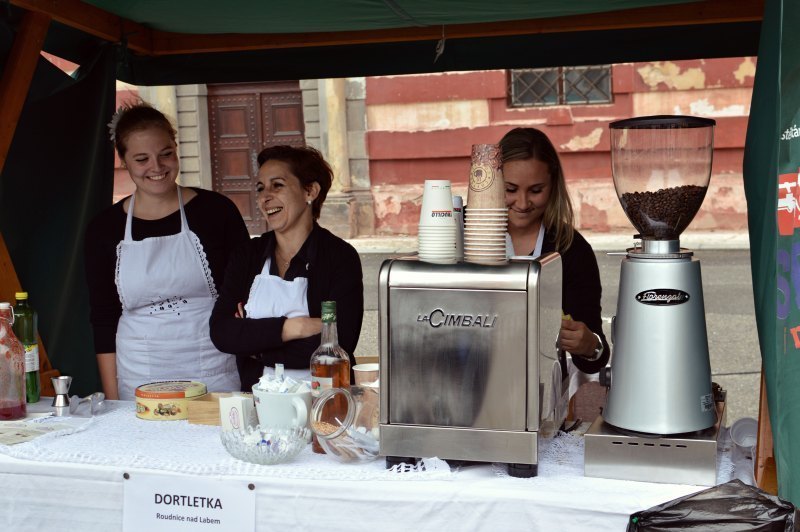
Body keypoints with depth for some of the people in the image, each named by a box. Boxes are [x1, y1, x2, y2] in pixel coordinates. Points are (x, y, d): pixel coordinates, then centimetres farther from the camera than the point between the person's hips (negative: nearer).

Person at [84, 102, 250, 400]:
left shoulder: (216, 210, -1)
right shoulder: (105, 229, 4)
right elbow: (104, 320, 6)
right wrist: (113, 401, 2)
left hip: (213, 375, -1)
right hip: (139, 383, 1)